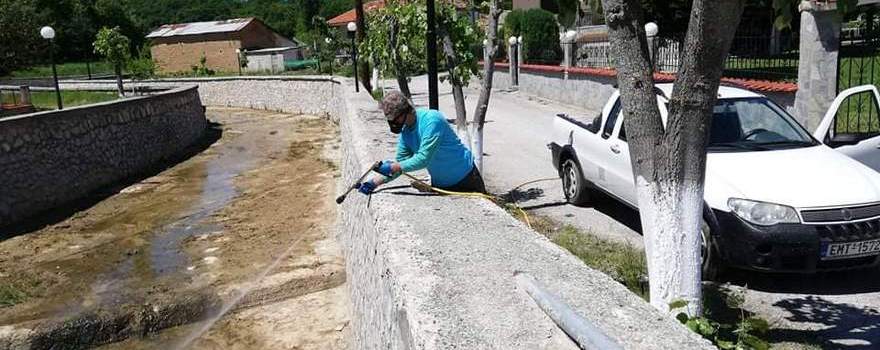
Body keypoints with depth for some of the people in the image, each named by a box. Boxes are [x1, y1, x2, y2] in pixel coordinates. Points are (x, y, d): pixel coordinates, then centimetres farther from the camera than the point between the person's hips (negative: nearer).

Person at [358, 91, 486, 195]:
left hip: (465, 179, -7)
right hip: (439, 184, 7)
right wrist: (375, 182, -11)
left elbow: (423, 159, -33)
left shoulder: (431, 120, -29)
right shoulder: (405, 132, -4)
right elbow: (401, 161, -1)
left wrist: (393, 167, -29)